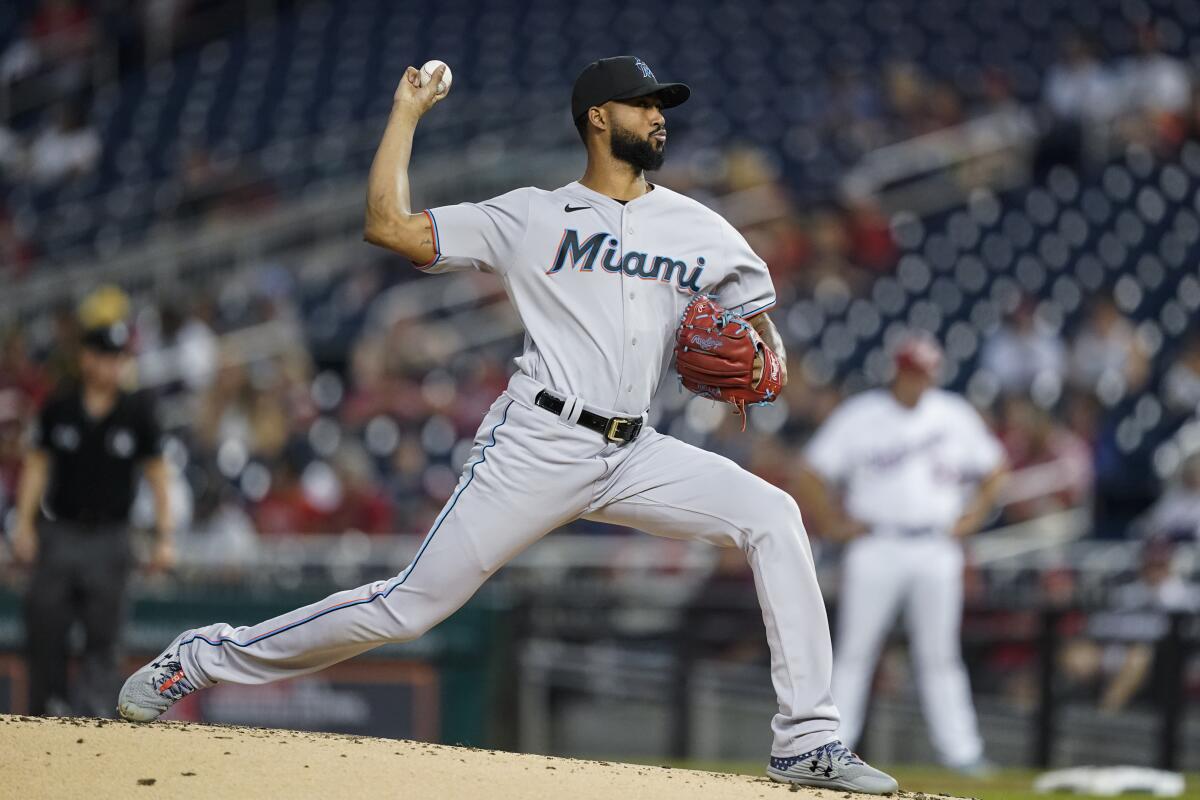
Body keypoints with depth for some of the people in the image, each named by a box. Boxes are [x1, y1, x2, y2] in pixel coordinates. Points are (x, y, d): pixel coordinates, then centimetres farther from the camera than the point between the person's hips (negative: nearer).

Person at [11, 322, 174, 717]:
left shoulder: (137, 413, 0)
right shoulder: (58, 408, 2)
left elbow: (157, 473, 4)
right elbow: (37, 463, 9)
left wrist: (164, 537, -1)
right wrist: (24, 526, 3)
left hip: (110, 540, -1)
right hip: (59, 533, 1)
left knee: (103, 633, -4)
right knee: (44, 627, -2)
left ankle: (93, 710, -6)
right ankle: (48, 706, 9)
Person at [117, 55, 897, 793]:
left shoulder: (701, 231, 13)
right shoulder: (531, 217, 5)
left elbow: (764, 328, 19)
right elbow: (389, 225, 3)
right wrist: (407, 112, 8)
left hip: (633, 457, 4)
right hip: (538, 448, -4)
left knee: (772, 516, -17)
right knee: (412, 604, -8)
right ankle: (205, 657, 8)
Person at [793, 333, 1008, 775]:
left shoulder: (955, 415, 7)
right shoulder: (859, 415, -2)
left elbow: (993, 468, 19)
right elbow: (810, 476, -1)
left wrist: (972, 517, 9)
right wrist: (833, 523, -5)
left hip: (936, 551, 2)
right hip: (876, 547, -2)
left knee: (940, 654, 3)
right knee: (853, 651, -3)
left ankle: (960, 750, 4)